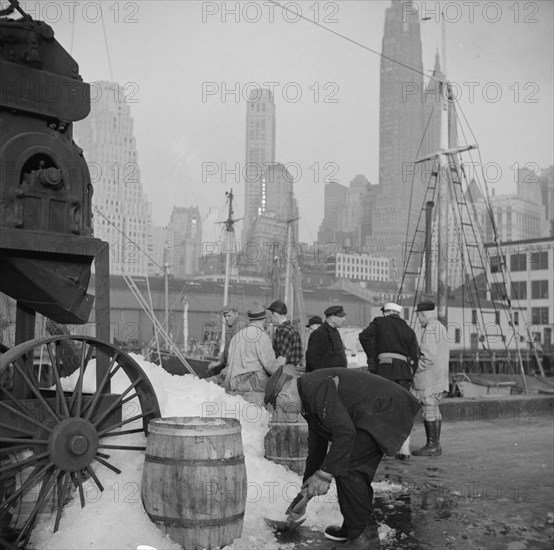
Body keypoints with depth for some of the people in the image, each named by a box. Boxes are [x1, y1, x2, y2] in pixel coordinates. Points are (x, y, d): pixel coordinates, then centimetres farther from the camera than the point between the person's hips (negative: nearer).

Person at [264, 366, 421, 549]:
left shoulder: (316, 387, -20)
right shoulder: (308, 398, 15)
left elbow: (344, 431, -26)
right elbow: (316, 443, 26)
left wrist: (325, 474, -18)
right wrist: (308, 483, 32)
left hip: (384, 410, -11)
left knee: (348, 468, -11)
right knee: (357, 471, 15)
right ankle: (352, 528, 28)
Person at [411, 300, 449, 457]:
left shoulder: (430, 329, -15)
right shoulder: (440, 327, 16)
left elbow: (429, 357, -21)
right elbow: (446, 355, 21)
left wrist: (414, 371, -12)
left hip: (429, 378, -10)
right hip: (439, 378, 10)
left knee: (429, 410, -5)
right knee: (434, 410, 12)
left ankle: (431, 446, -2)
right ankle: (435, 445, 16)